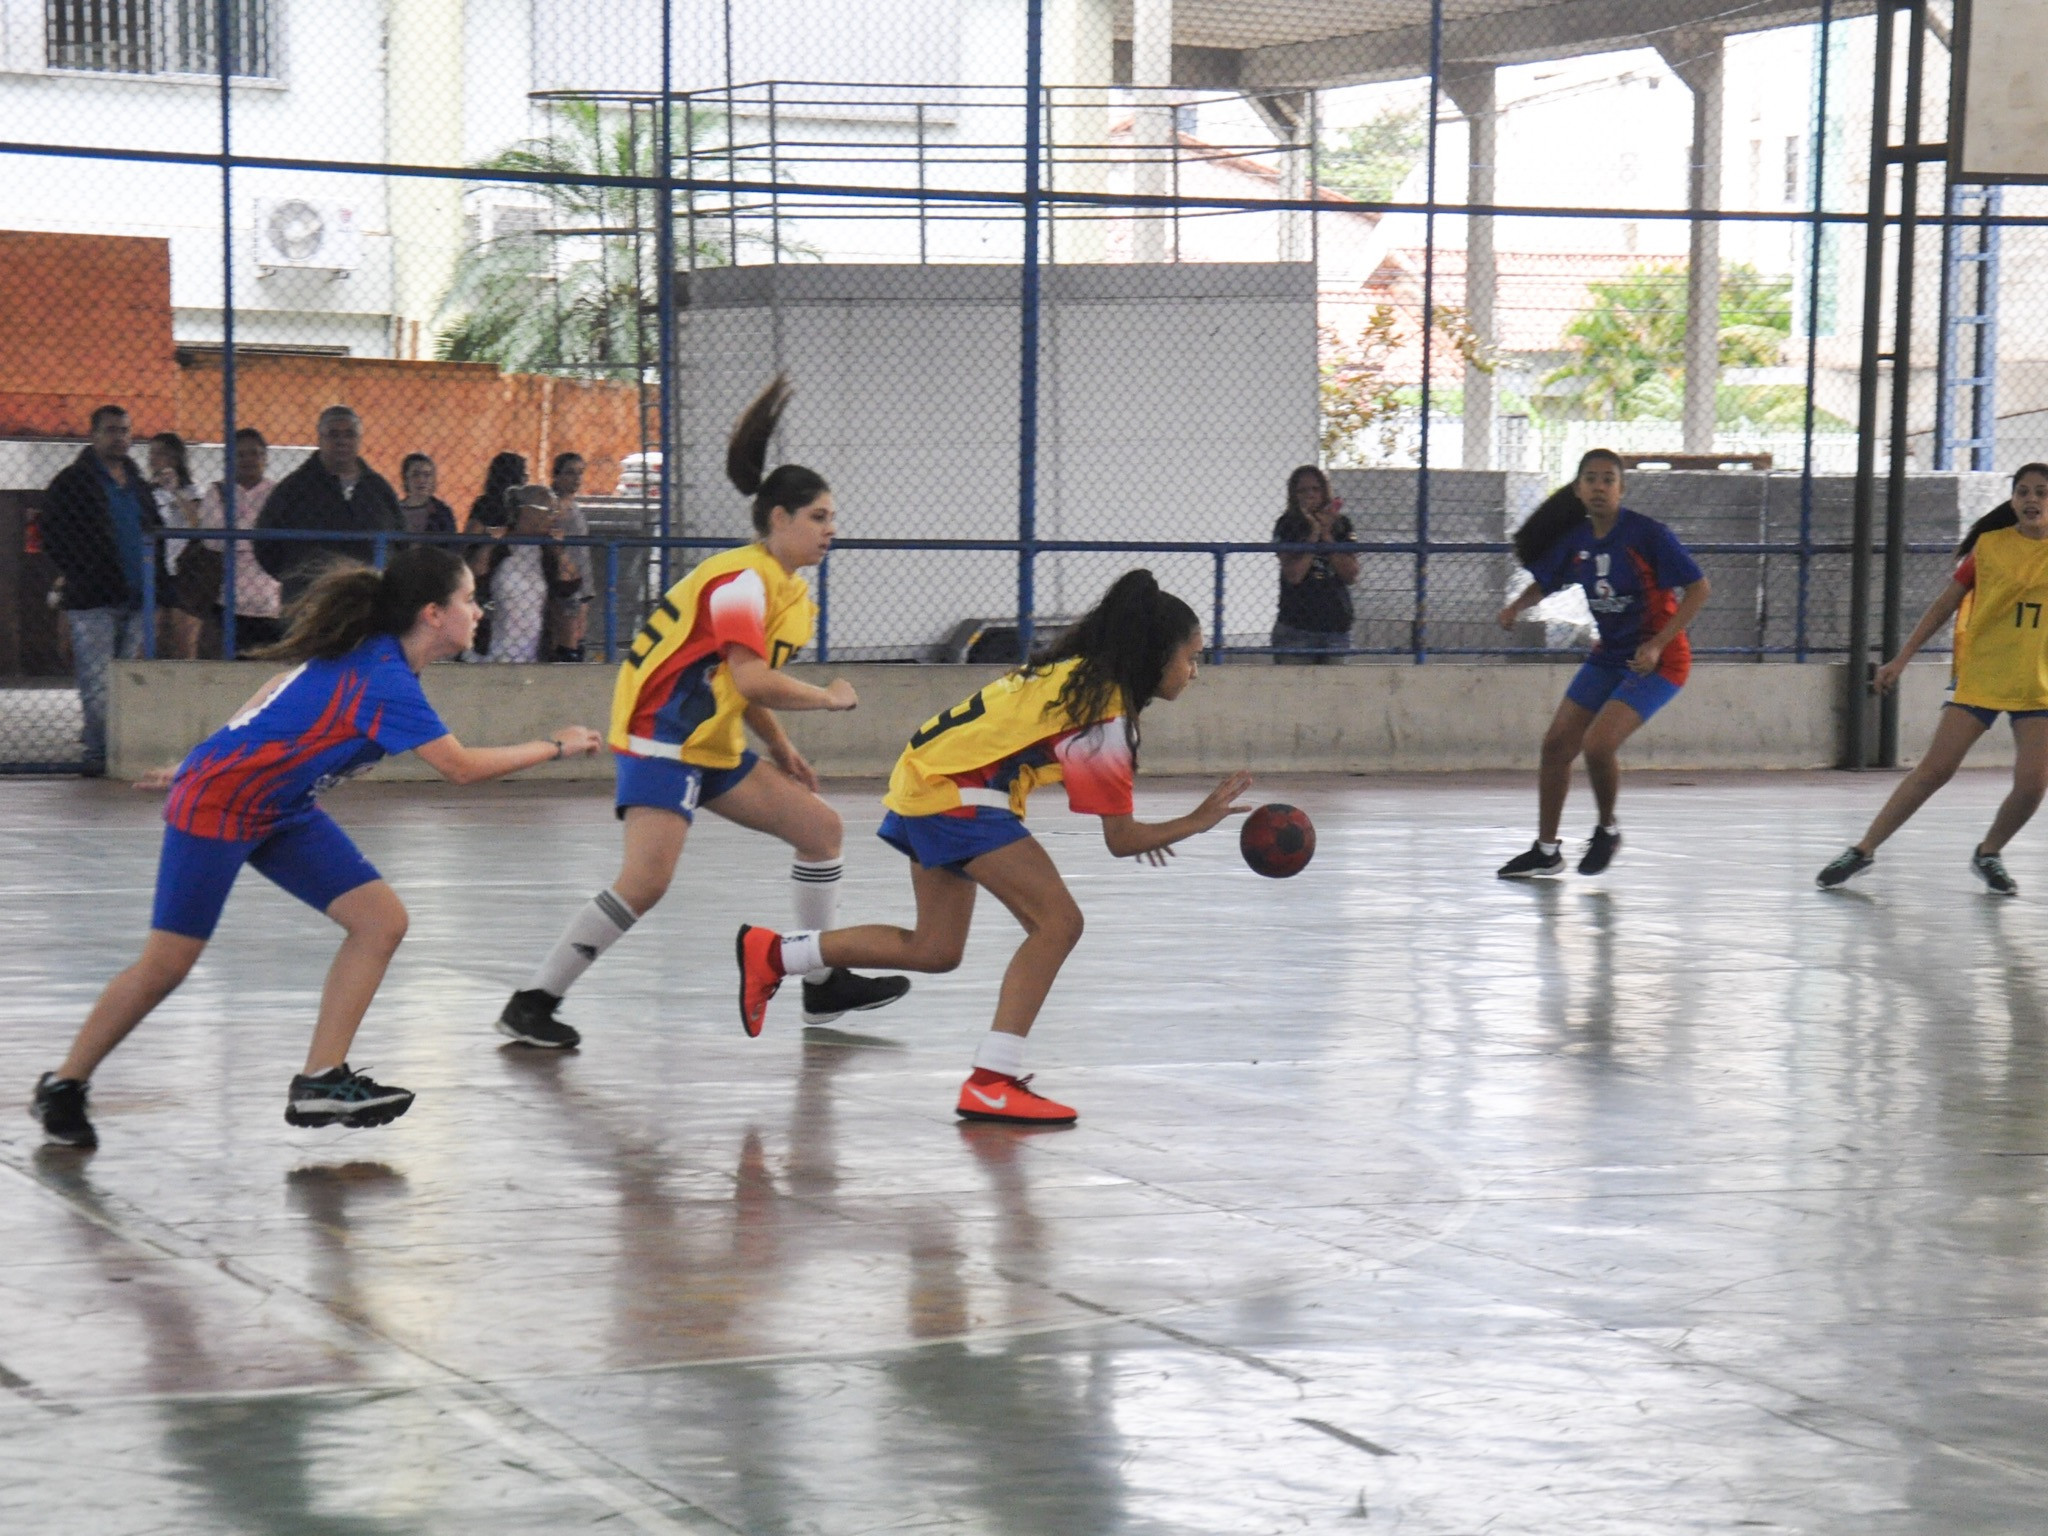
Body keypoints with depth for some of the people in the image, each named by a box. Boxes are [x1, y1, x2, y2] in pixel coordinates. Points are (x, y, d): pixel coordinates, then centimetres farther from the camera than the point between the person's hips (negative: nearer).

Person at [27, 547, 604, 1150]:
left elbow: (284, 690, 16)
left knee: (381, 921, -4)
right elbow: (460, 767, -28)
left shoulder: (372, 656, 3)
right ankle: (63, 1088, 17)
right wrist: (554, 748, -16)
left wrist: (219, 758, 26)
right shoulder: (383, 679, -26)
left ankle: (318, 1083, -2)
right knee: (164, 968, -3)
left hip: (280, 808, 10)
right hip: (215, 805, -10)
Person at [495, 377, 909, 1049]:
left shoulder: (784, 586, 14)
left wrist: (781, 751, 21)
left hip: (712, 746, 11)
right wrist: (830, 697, -13)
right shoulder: (742, 578, -16)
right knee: (645, 882, -23)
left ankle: (823, 984, 20)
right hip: (661, 740, -11)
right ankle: (532, 1003, -15)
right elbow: (752, 679, -27)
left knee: (820, 827, 13)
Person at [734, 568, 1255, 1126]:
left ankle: (770, 954, 27)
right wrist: (1197, 821, -11)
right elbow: (1121, 839, -17)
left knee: (934, 950, 18)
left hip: (926, 777, 10)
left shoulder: (1077, 672, 10)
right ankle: (992, 1082, -14)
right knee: (1058, 921, -13)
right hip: (956, 793, -10)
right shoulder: (1106, 711, -17)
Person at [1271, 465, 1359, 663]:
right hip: (1295, 629, -3)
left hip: (1336, 628, 3)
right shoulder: (1287, 526, 1)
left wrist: (1327, 537, -6)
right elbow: (1293, 574, -11)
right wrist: (1314, 534, -10)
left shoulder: (1341, 525, 9)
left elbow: (1351, 576, 0)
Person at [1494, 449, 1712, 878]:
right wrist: (1517, 606, -5)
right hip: (1607, 658, 7)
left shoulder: (1647, 534, -18)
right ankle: (1545, 850, 20)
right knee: (1556, 745, 4)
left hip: (1657, 661, -7)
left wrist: (1657, 644, -23)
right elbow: (1543, 584, 17)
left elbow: (1699, 588, -16)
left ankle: (1607, 830, 8)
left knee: (1597, 745, -20)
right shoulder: (1575, 539, 0)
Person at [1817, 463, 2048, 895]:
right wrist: (1902, 658, 0)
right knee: (1935, 769, -6)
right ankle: (1864, 849, 4)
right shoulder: (1989, 544, -2)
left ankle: (1989, 854, 16)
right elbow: (1946, 603, 3)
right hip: (1979, 675, -1)